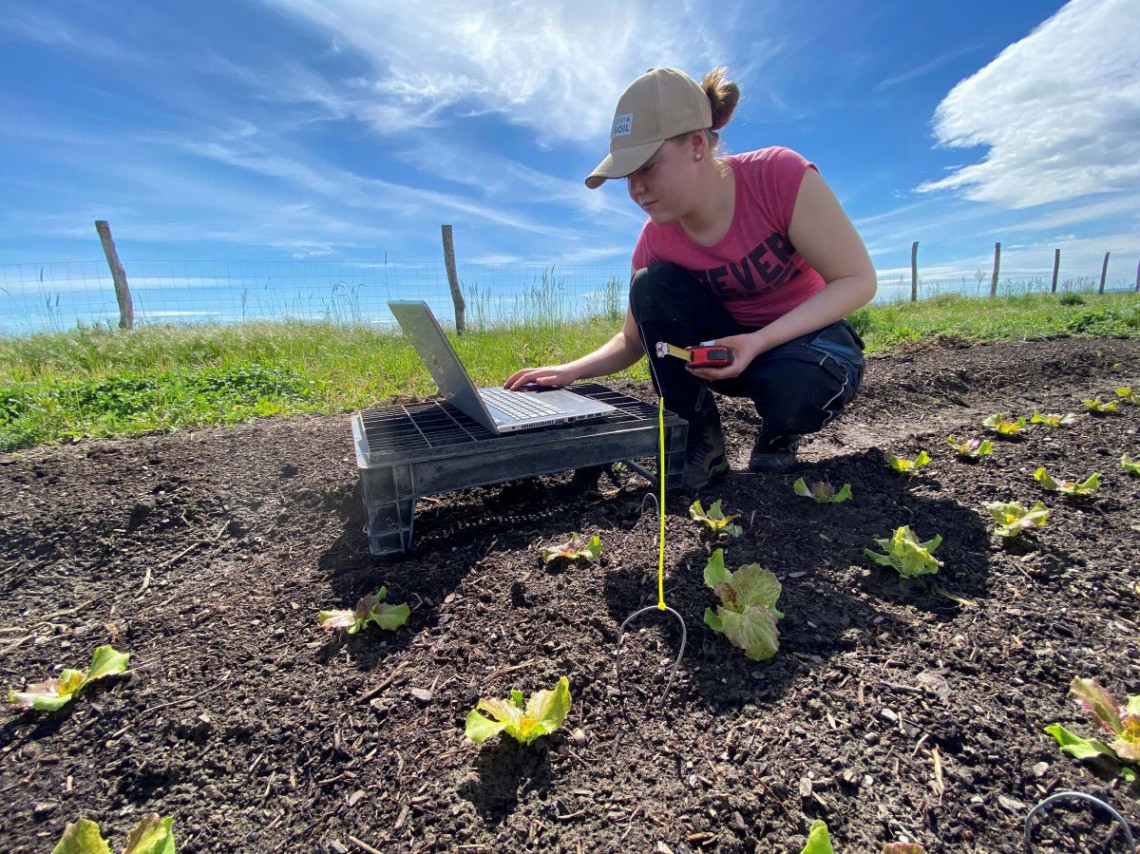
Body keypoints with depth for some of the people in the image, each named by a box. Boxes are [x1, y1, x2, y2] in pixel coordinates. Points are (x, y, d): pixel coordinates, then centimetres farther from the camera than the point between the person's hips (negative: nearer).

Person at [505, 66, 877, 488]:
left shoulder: (781, 176, -23)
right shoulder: (656, 238, -11)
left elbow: (858, 280, -18)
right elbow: (634, 340, -2)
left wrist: (758, 342, -32)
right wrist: (570, 371, -20)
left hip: (811, 337, -3)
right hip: (732, 345, 4)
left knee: (793, 386, -40)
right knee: (650, 284, -22)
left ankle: (777, 437, 0)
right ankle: (699, 441, -11)